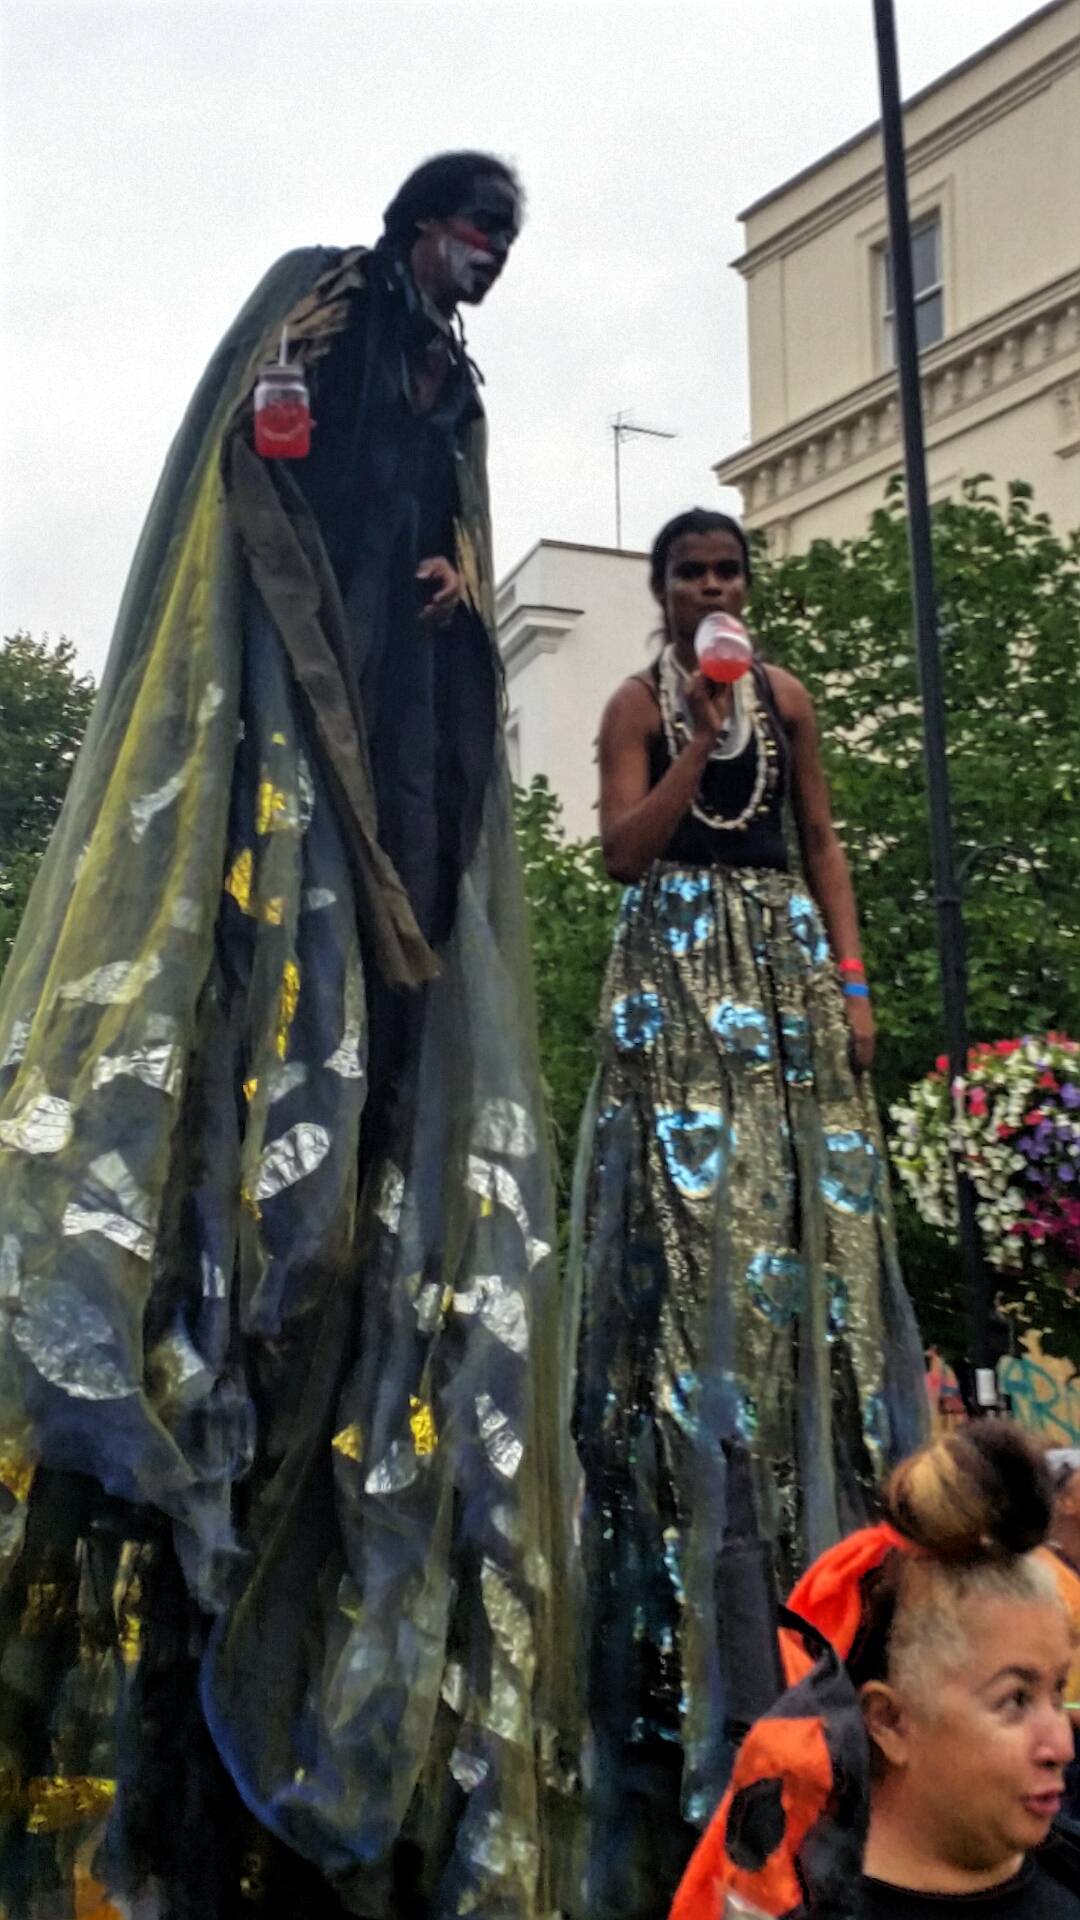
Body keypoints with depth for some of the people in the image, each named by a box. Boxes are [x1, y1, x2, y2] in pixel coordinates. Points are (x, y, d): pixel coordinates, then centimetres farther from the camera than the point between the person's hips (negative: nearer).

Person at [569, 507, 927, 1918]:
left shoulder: (785, 696, 13)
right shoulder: (637, 705, 5)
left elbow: (823, 846, 11)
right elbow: (626, 849, -7)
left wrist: (853, 980, 1)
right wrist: (701, 735, -11)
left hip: (786, 966, 3)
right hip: (679, 976, -3)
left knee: (808, 1221, -2)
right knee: (691, 1225, -8)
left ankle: (827, 1548, 8)